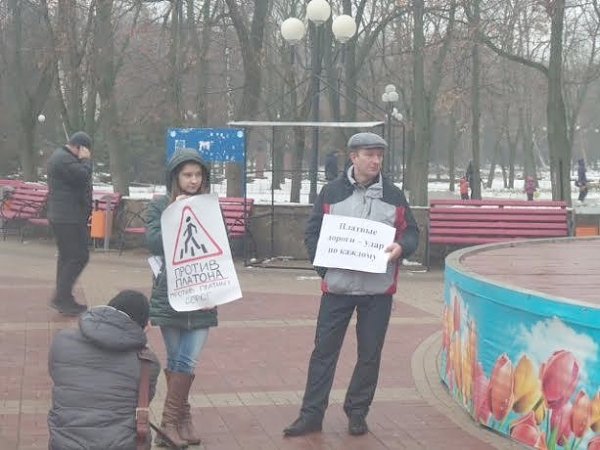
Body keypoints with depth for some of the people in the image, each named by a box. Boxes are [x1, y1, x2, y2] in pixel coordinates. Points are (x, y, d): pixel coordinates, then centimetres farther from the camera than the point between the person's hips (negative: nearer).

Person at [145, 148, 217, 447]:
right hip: (169, 295, -1)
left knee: (187, 362, -5)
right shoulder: (159, 206, 2)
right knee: (175, 360, 7)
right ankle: (180, 416, 19)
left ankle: (171, 421, 6)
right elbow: (154, 243, -11)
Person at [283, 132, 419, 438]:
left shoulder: (394, 195, 5)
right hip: (337, 287, -1)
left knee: (370, 354, 7)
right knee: (324, 351, 3)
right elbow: (312, 232, 5)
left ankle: (357, 413, 22)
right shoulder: (332, 193, 2)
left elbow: (411, 232, 9)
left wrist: (401, 247, -14)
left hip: (378, 289, 1)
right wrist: (324, 266, -8)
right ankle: (311, 414, 11)